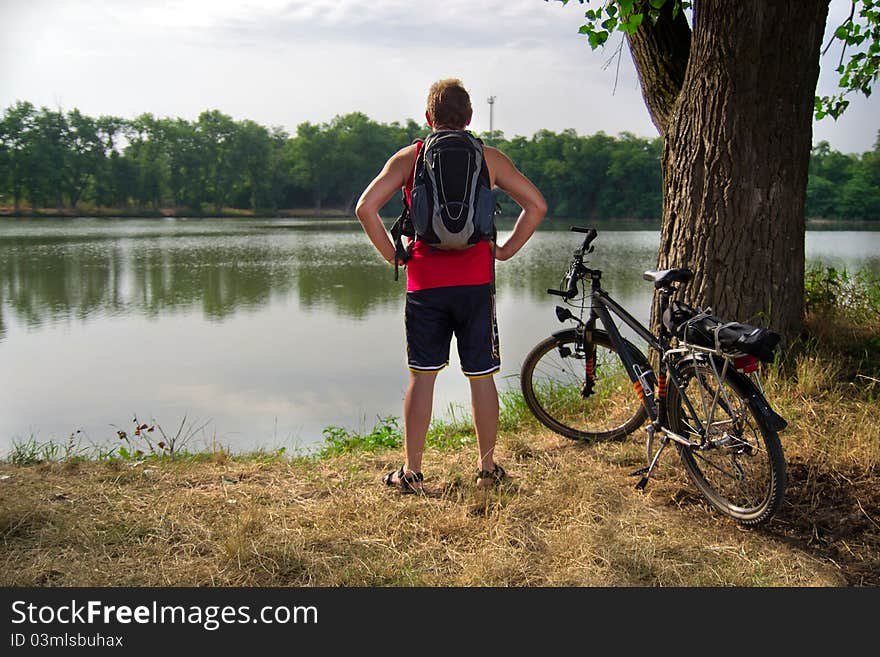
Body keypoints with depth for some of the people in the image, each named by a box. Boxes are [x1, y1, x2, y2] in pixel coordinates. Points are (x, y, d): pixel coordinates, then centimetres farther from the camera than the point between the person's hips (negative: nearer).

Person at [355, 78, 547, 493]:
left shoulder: (408, 158, 5)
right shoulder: (489, 158, 8)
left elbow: (366, 207, -6)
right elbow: (536, 204, 5)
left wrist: (392, 255, 3)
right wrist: (506, 250, 9)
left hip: (425, 283, 0)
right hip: (476, 283, 0)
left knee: (422, 376, 6)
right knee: (481, 376, 9)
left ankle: (411, 472, 11)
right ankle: (487, 468, 18)